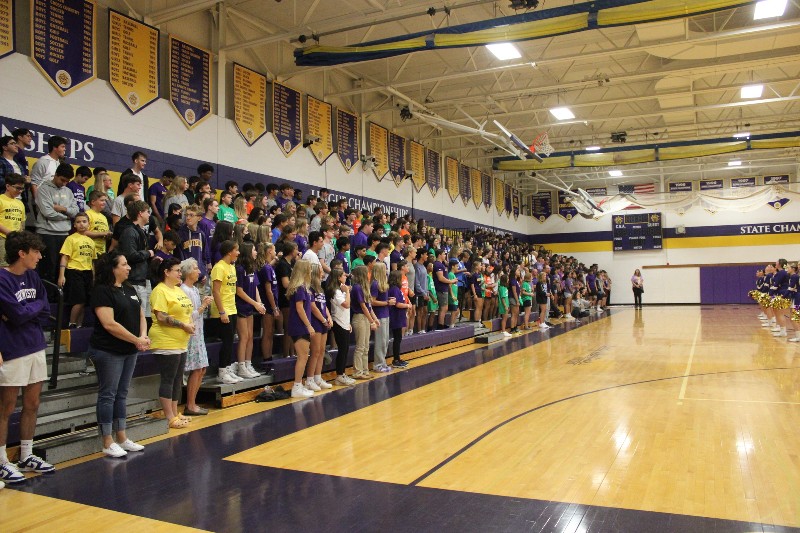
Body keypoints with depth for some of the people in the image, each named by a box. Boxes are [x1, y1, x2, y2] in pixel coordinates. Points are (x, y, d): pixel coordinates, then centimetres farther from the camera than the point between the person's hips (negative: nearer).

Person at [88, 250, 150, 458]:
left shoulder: (129, 289, 11)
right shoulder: (102, 291, -13)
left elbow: (141, 316, 14)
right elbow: (109, 324, -21)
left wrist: (143, 336, -5)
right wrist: (136, 340, -17)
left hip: (130, 351, 8)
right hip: (108, 352, -8)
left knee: (121, 394, 14)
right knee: (108, 395, 1)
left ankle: (122, 439, 23)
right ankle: (108, 443, 9)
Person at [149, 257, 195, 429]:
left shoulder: (178, 290, 15)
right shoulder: (160, 291, -13)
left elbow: (186, 310, 23)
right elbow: (161, 317, -21)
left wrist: (191, 322, 3)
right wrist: (183, 325, -19)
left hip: (181, 343, 9)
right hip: (166, 343, -9)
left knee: (178, 379, 13)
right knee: (168, 380, -3)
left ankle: (175, 413, 22)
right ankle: (169, 417, 4)